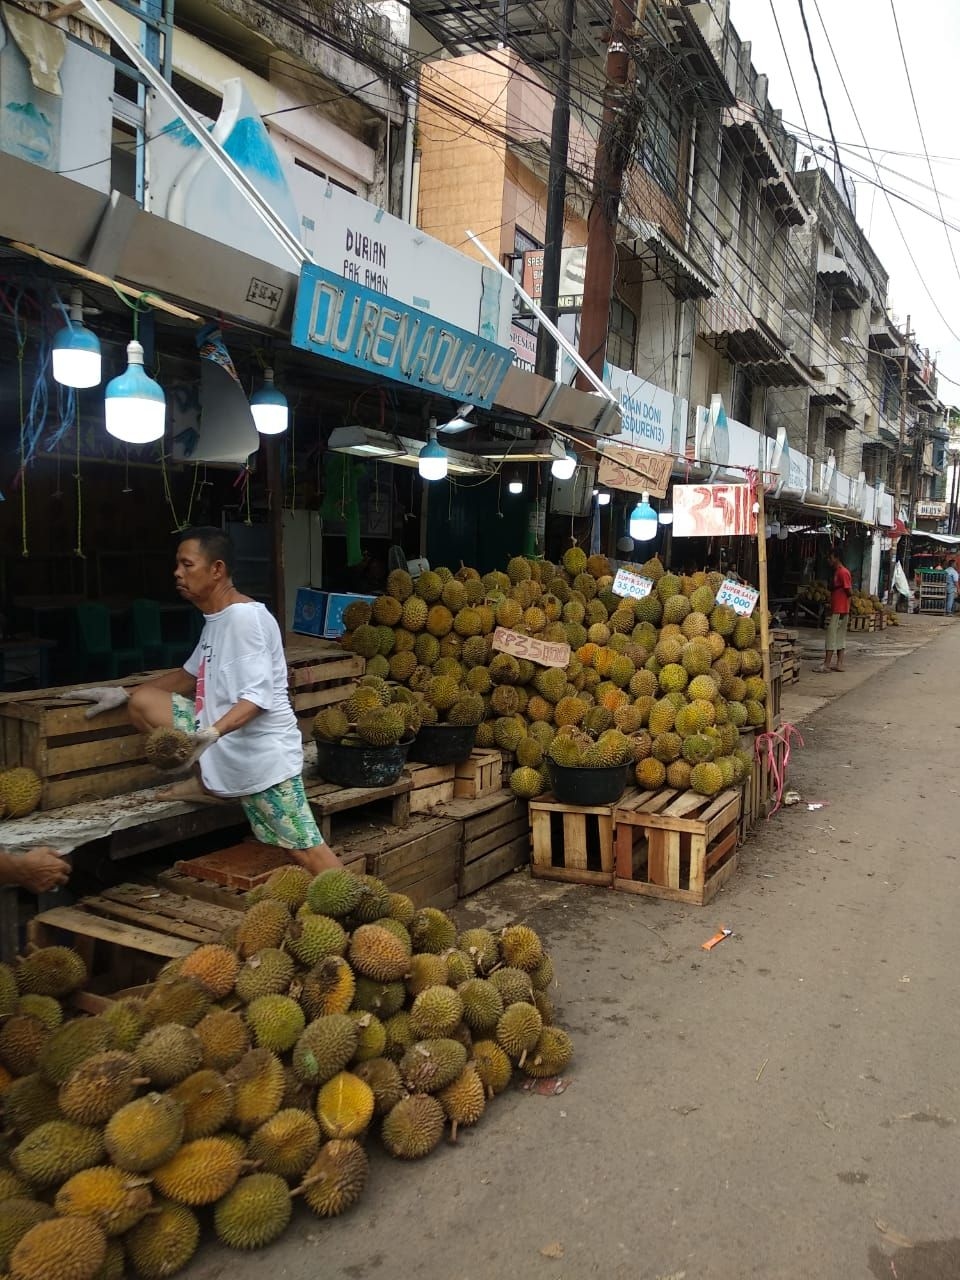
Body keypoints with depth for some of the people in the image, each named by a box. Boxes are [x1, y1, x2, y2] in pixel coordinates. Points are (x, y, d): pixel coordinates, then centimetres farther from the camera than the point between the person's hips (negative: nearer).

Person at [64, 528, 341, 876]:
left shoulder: (246, 616, -18)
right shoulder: (216, 619, 11)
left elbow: (258, 696, -26)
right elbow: (192, 675, 25)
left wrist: (214, 733, -41)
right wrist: (123, 693, 19)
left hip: (262, 751, -9)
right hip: (223, 741, 9)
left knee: (305, 850, -9)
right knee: (141, 702, 3)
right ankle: (210, 783, 7)